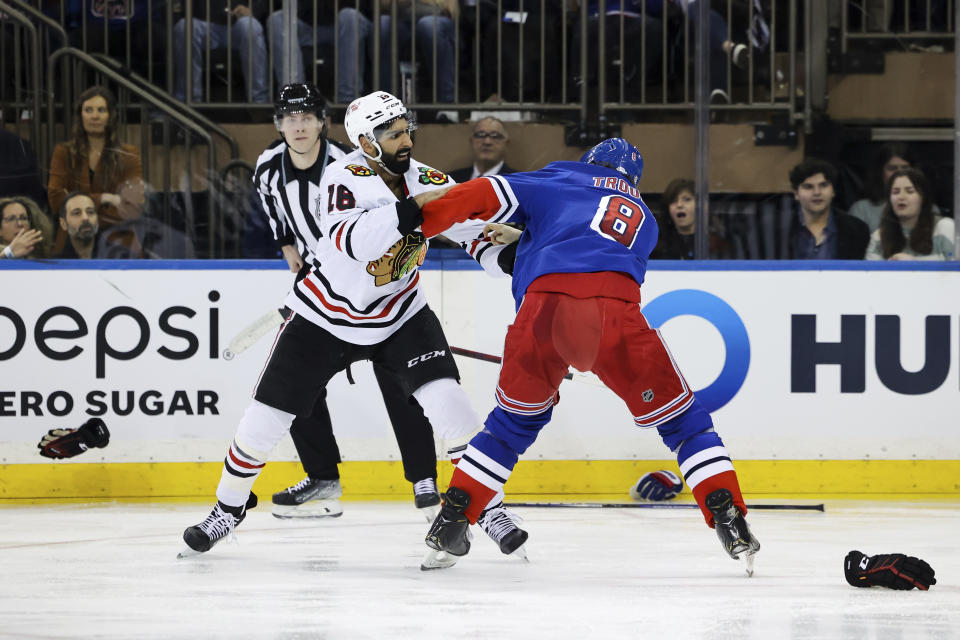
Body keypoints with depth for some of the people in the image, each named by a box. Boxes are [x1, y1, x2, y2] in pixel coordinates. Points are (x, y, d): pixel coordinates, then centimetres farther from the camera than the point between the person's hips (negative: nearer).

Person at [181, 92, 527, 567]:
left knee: (445, 399, -17)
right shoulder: (344, 178, -22)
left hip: (400, 314, 2)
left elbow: (477, 234, -10)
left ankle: (490, 508, -3)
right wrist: (410, 210, -49)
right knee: (267, 416, 1)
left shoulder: (426, 182, -10)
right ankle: (229, 507, 26)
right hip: (326, 316, -2)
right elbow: (352, 240, -40)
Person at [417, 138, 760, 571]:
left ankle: (452, 516, 21)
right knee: (678, 417, 15)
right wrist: (520, 241, 50)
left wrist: (416, 227, 19)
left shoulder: (558, 182, 29)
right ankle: (729, 519, 2)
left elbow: (487, 195, 16)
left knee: (516, 419, 23)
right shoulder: (643, 220, 38)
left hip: (543, 305, 0)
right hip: (615, 311, 0)